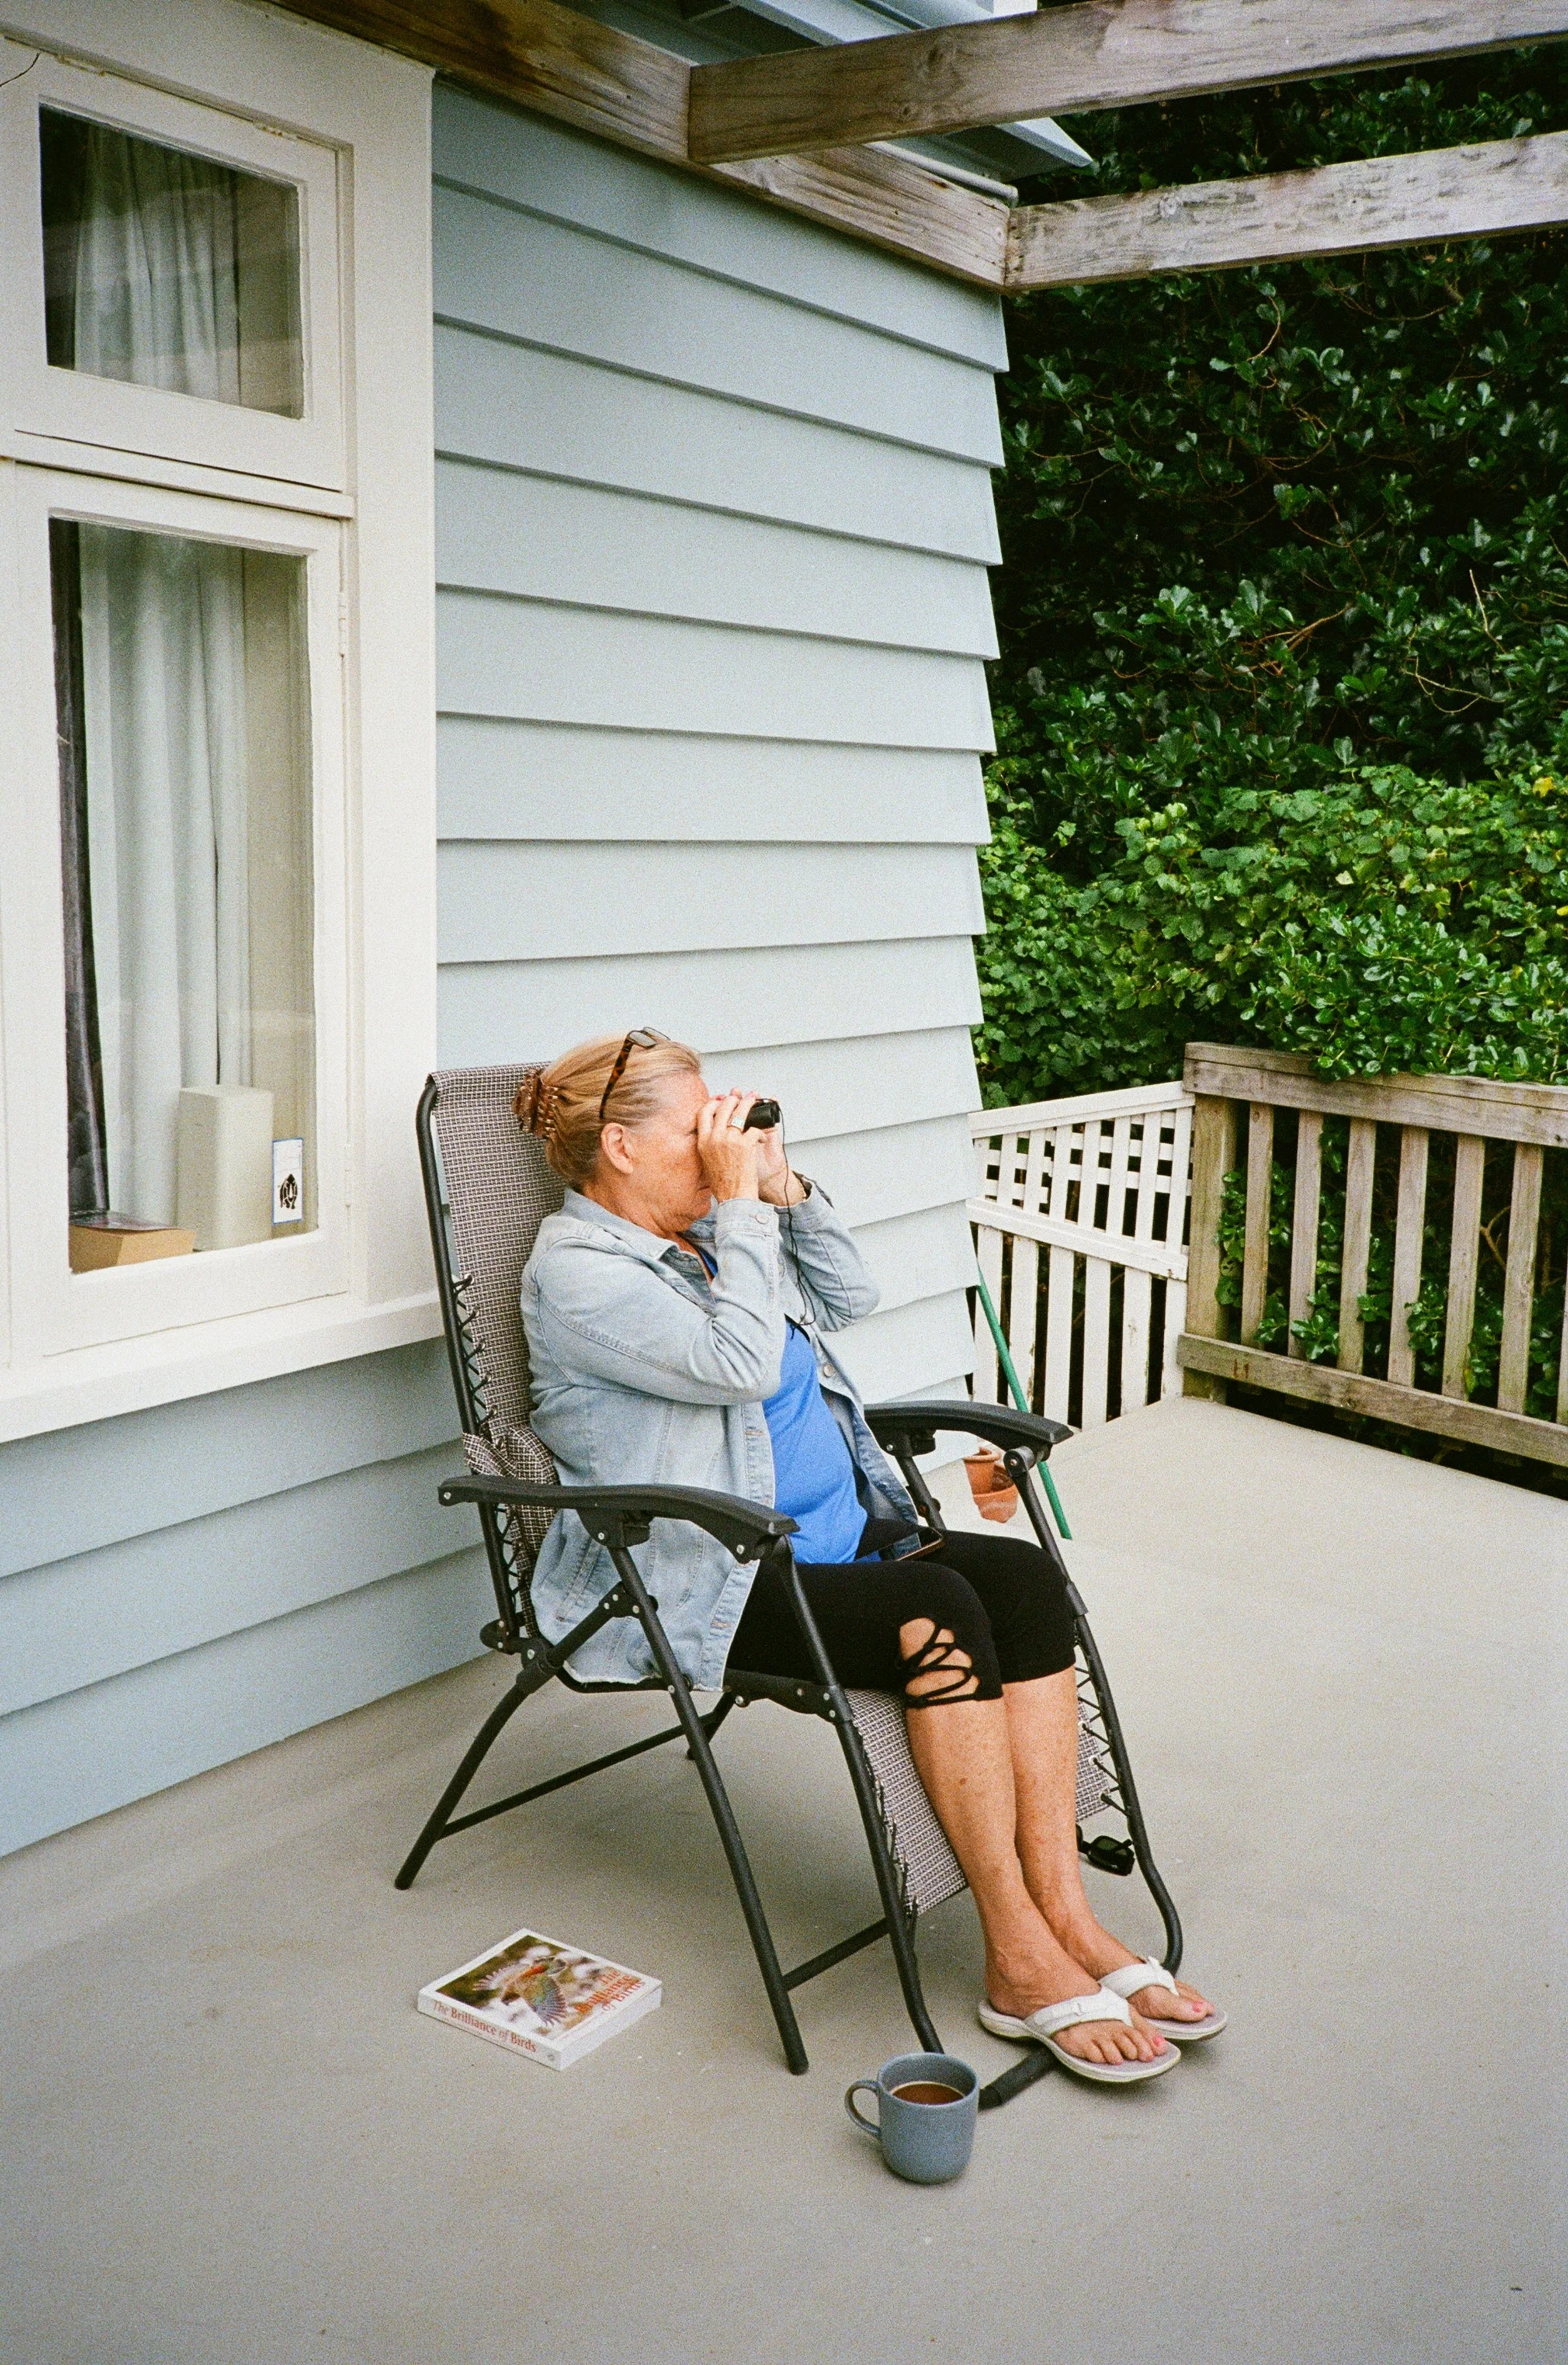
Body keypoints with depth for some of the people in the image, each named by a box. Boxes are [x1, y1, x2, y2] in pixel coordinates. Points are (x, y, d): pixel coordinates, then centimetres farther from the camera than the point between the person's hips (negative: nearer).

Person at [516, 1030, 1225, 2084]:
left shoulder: (709, 1227, 16)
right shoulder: (577, 1271, -11)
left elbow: (850, 1296, 18)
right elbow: (741, 1362, -22)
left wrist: (784, 1186, 5)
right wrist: (739, 1199, -16)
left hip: (834, 1533, 9)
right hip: (704, 1582, -8)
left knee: (1026, 1577, -16)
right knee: (940, 1614, -30)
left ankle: (1064, 1914, -16)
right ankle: (1022, 1965, -22)